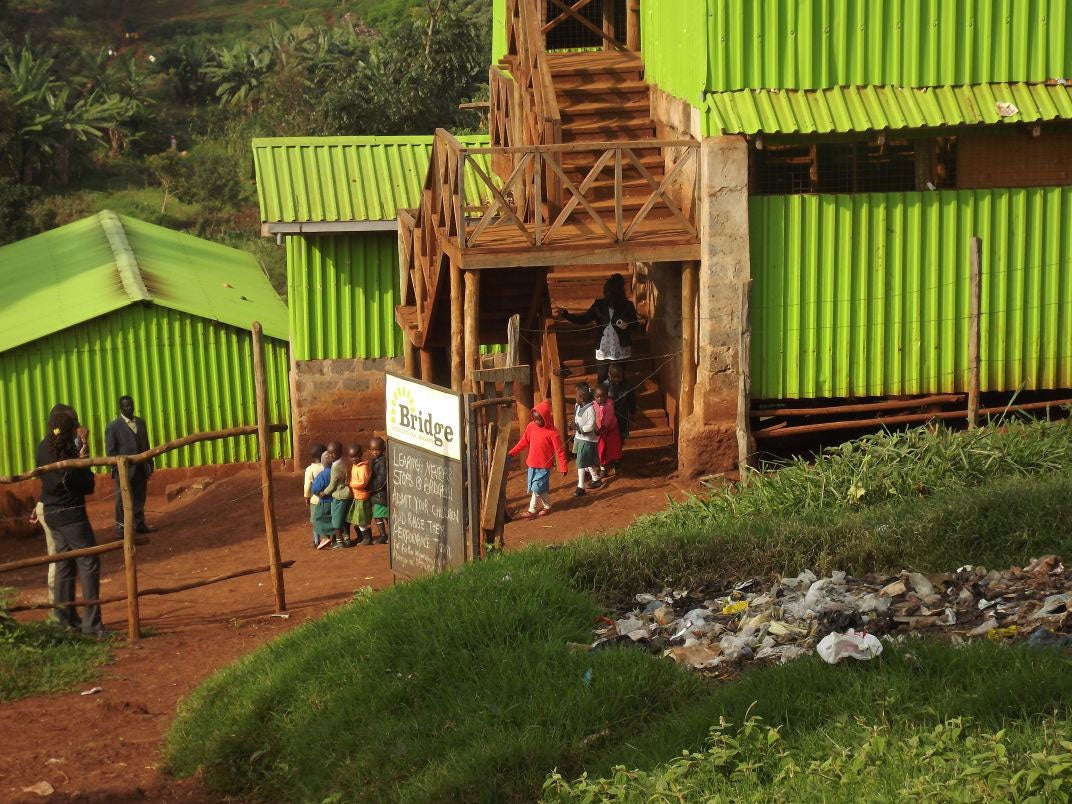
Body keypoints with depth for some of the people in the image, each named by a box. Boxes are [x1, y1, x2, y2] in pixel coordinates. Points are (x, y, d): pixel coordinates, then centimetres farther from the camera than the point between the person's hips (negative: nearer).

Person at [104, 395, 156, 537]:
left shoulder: (141, 422, 12)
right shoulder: (113, 426, -6)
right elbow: (110, 451, -8)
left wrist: (149, 464, 12)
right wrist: (119, 467, -13)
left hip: (141, 469, 5)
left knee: (140, 499, 11)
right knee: (122, 500, 1)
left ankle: (140, 524, 21)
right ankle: (120, 527, 9)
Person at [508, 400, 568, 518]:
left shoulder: (552, 432, -17)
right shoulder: (531, 427, -1)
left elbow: (560, 451, -13)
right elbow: (523, 442, 12)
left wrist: (563, 468, -14)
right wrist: (512, 453, 9)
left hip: (544, 466, -6)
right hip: (532, 464, 6)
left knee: (537, 488, -8)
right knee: (535, 488, 11)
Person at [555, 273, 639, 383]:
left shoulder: (627, 305, -5)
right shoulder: (599, 304, 1)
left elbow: (635, 325, 2)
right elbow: (583, 319, 1)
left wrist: (627, 325, -21)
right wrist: (566, 315, -12)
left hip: (621, 351, -2)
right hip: (602, 350, 2)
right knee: (602, 381, 3)